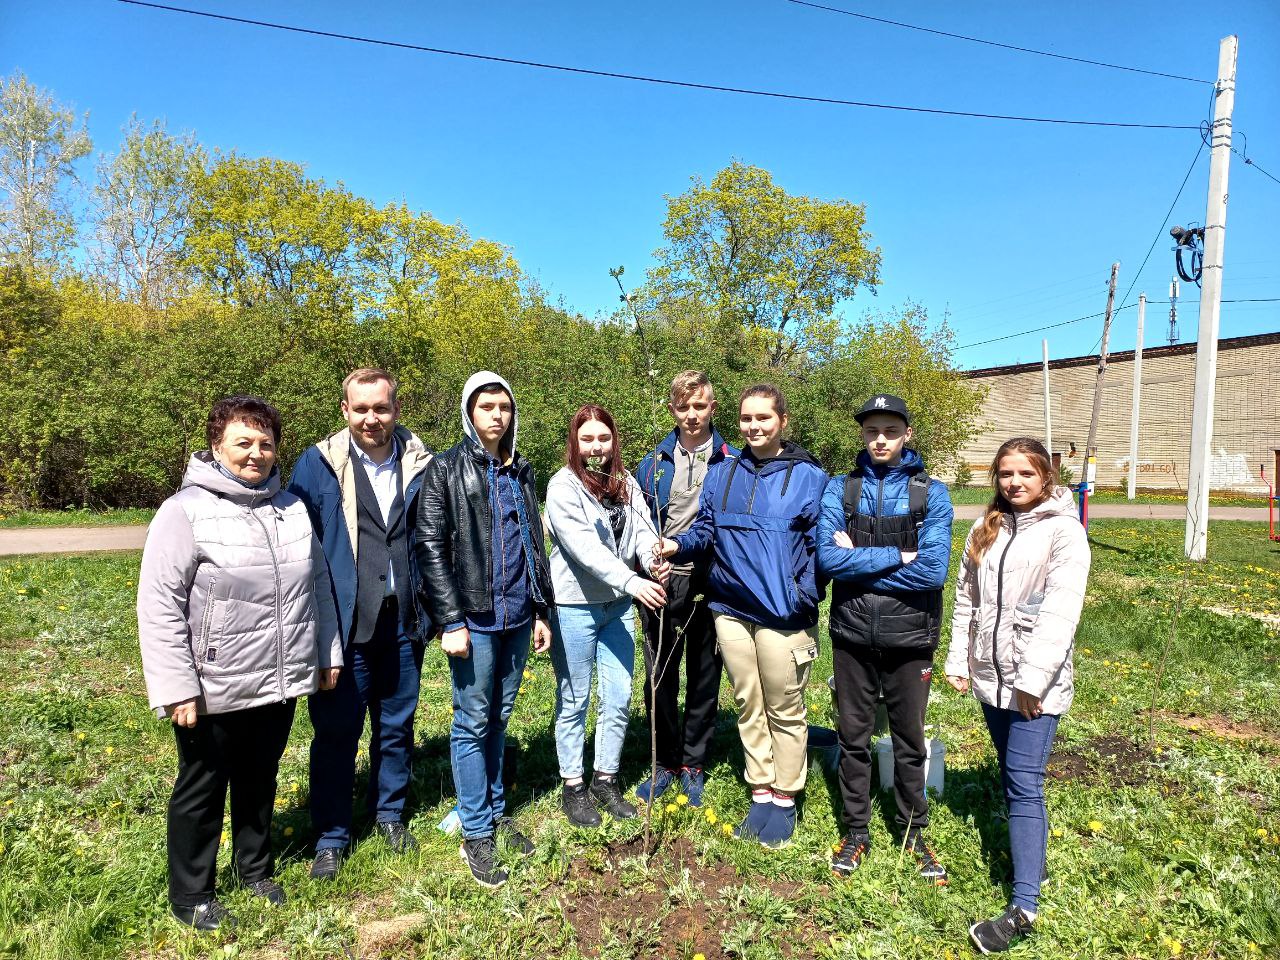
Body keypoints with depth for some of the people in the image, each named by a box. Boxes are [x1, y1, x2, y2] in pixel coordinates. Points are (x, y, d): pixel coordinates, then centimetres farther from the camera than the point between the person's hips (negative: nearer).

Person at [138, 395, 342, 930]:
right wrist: (177, 687, -16)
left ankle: (256, 869, 42)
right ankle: (190, 896, 33)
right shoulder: (187, 511, -12)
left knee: (260, 781, 21)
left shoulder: (292, 508, 5)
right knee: (202, 791, 14)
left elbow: (318, 585, 12)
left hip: (280, 684, 5)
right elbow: (159, 606, -14)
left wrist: (328, 653, 12)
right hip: (214, 691, -4)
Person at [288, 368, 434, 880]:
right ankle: (331, 837, 26)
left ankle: (390, 813, 38)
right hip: (342, 626, -2)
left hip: (403, 624, 2)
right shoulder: (317, 464, -5)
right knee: (336, 733, 8)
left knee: (397, 726, 17)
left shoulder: (420, 463, 1)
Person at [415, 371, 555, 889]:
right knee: (473, 722, 3)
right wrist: (450, 622, -14)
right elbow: (431, 546, -9)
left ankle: (496, 811, 29)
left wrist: (542, 609, 13)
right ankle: (476, 834, 14)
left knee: (500, 717, 15)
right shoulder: (445, 469, -4)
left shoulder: (522, 472, 12)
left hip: (517, 615, 5)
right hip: (474, 617, -5)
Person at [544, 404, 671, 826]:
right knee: (574, 701, 9)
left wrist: (654, 560, -26)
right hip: (574, 606, -5)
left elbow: (642, 530, -3)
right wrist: (633, 582, -31)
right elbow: (586, 547, -23)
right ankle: (573, 787, 25)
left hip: (618, 606, 5)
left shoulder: (627, 483, 6)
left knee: (618, 699, 11)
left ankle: (606, 779, 29)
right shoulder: (563, 486, -12)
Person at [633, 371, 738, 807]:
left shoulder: (732, 463, -1)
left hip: (710, 585, -2)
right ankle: (666, 762, 27)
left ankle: (693, 764, 27)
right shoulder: (653, 464, 5)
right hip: (661, 584, 2)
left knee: (704, 679, 10)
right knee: (660, 678, 10)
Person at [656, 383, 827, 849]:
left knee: (785, 710, 9)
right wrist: (678, 545, -9)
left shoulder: (808, 476, -5)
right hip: (731, 609, 4)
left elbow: (819, 543, -4)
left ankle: (784, 798, 26)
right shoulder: (721, 474, 8)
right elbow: (706, 530, 12)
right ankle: (760, 792, 31)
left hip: (782, 613, -4)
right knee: (748, 707, 15)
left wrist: (804, 597, -13)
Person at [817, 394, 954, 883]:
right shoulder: (839, 489, -1)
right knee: (853, 738, 13)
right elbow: (828, 558, -15)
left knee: (909, 740, 15)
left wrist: (859, 562, -13)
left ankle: (914, 833, 35)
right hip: (852, 636, 1)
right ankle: (856, 833, 31)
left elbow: (934, 570, -16)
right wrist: (897, 558, -15)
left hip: (908, 637, -1)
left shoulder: (931, 494, -4)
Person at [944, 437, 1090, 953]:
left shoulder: (1063, 531, -9)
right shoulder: (986, 529, 10)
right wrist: (959, 661, 9)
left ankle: (1023, 907, -7)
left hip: (1036, 683, -6)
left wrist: (1033, 679, -19)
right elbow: (966, 598, 12)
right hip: (991, 677, 6)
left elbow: (1060, 612, -16)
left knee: (1024, 784, -9)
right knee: (1011, 775, 17)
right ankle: (1027, 854, 33)